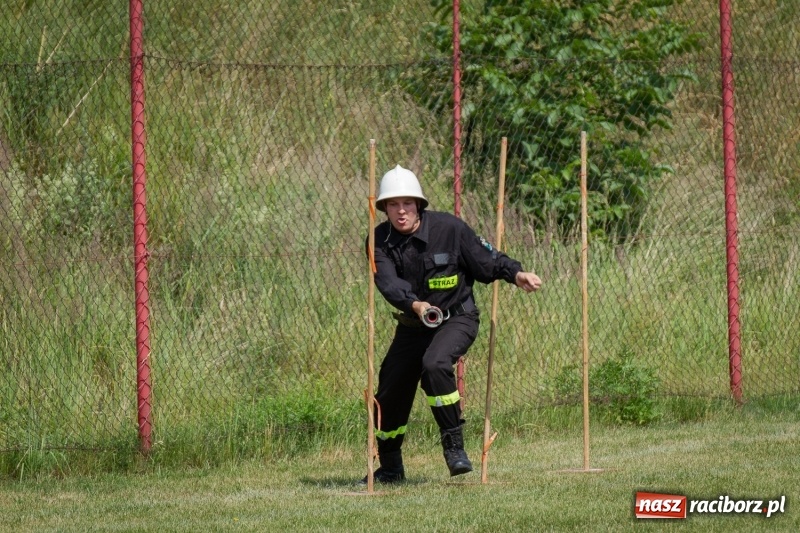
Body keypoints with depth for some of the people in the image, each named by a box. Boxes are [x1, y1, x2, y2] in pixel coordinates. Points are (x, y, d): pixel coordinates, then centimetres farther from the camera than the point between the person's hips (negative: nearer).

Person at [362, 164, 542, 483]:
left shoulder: (448, 229, -16)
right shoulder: (379, 241, -10)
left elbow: (484, 259, -9)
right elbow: (388, 282, -27)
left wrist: (515, 274, -29)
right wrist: (415, 305, -46)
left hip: (456, 319, -4)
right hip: (412, 325, 4)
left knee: (434, 365, -33)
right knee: (390, 391, 5)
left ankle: (454, 445, -20)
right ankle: (389, 467, 30)